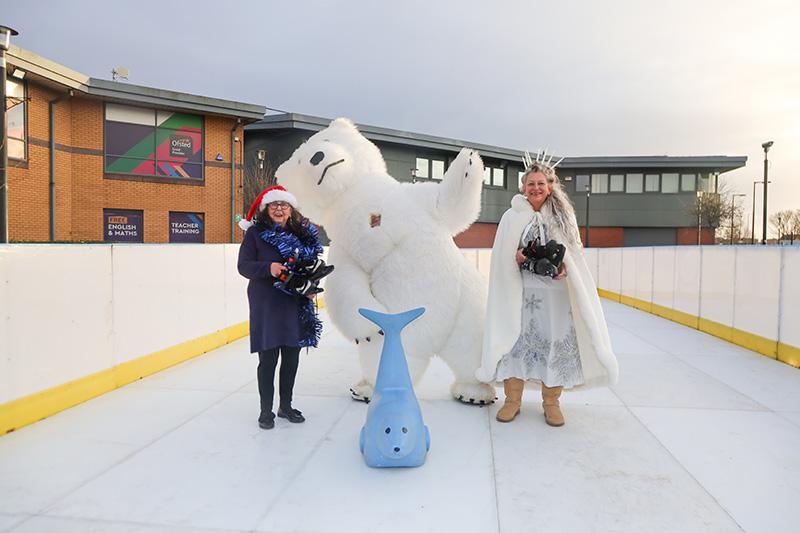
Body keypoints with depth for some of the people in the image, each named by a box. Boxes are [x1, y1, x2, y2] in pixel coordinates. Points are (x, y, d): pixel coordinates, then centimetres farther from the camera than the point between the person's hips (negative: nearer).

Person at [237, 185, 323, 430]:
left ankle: (286, 405, 30)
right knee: (268, 358, 2)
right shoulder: (255, 233, -3)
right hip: (266, 305, -4)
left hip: (295, 304, 4)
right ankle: (266, 410, 20)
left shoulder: (302, 234, 7)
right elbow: (244, 265, -7)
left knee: (291, 357, 12)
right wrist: (268, 268, -23)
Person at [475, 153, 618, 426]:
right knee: (515, 339, -1)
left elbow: (576, 254, 9)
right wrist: (517, 259, -17)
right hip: (521, 290, -1)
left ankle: (551, 402, 17)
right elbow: (500, 258, 3)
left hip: (555, 291, 1)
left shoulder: (563, 216, 6)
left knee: (555, 341, 2)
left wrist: (565, 268, -10)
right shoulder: (512, 216, 2)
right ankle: (512, 399, 14)